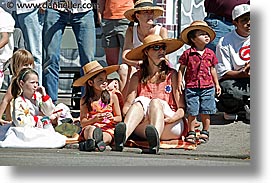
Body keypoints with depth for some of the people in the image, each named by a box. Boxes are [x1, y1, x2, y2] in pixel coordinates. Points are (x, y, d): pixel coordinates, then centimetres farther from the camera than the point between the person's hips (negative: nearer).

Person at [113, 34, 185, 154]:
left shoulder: (171, 75, 14)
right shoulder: (138, 77, 18)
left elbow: (182, 108, 6)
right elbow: (127, 105, 6)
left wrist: (171, 118, -14)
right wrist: (127, 114, -17)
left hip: (171, 127, -1)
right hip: (142, 129, 1)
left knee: (156, 102, -28)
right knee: (140, 101, -26)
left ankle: (155, 138, -63)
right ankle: (123, 136, -59)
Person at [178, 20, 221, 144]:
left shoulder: (210, 53, 7)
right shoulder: (187, 54, -2)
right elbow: (181, 69, 4)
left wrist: (217, 84, 17)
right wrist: (179, 82, -5)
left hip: (207, 87, 2)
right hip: (191, 87, -2)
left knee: (206, 112, 4)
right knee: (192, 112, 0)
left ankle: (205, 132, 16)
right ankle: (191, 133, 10)